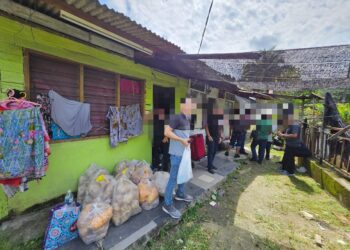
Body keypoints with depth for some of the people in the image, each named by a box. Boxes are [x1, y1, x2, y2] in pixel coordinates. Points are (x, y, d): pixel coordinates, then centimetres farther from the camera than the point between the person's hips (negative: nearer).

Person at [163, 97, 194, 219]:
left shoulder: (187, 118, 9)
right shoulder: (176, 116, -18)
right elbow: (167, 132, -22)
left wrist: (189, 139, 7)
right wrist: (182, 140, -22)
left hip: (184, 152, 9)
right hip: (177, 153, -9)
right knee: (173, 178, 1)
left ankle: (180, 194, 45)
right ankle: (167, 204, 17)